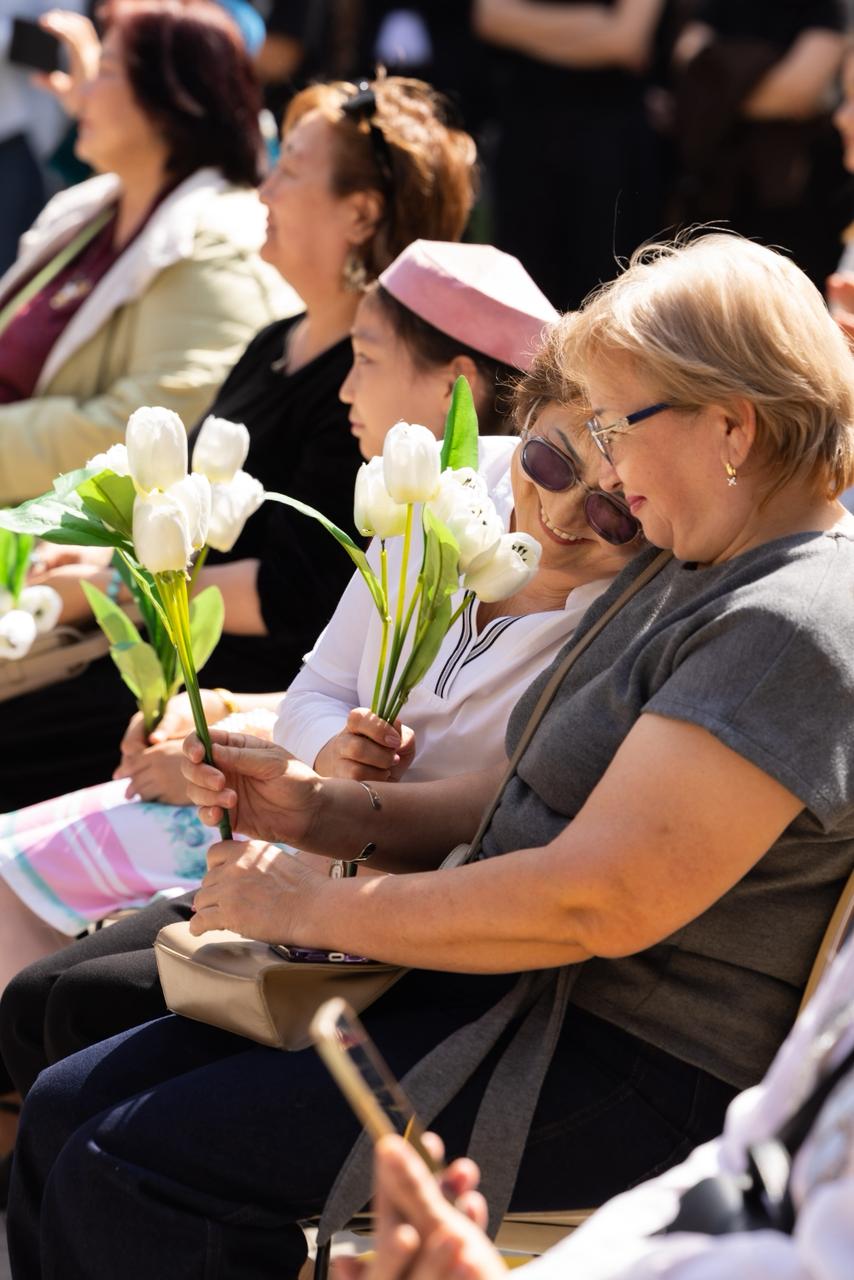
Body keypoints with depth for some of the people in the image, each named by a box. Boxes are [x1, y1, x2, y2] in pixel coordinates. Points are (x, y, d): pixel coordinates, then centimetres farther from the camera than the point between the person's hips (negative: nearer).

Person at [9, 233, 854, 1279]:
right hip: (508, 989, 10)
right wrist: (323, 810, 2)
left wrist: (310, 905, -14)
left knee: (129, 1170, -18)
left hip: (634, 1073, -10)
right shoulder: (680, 574, 15)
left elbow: (596, 903, -25)